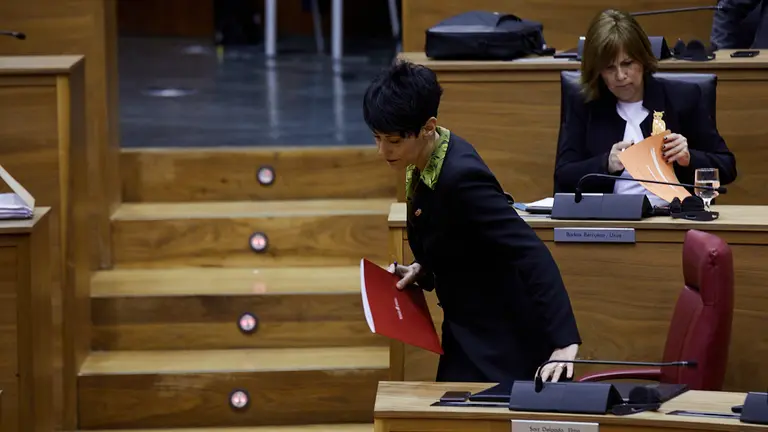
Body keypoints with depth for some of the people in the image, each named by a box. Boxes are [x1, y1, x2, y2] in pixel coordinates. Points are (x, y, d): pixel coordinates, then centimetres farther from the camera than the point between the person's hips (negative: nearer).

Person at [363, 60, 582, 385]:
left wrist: (565, 342, -36)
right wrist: (422, 270, -1)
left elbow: (532, 255, -31)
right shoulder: (423, 165, -1)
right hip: (467, 335, 9)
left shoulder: (461, 176, -27)